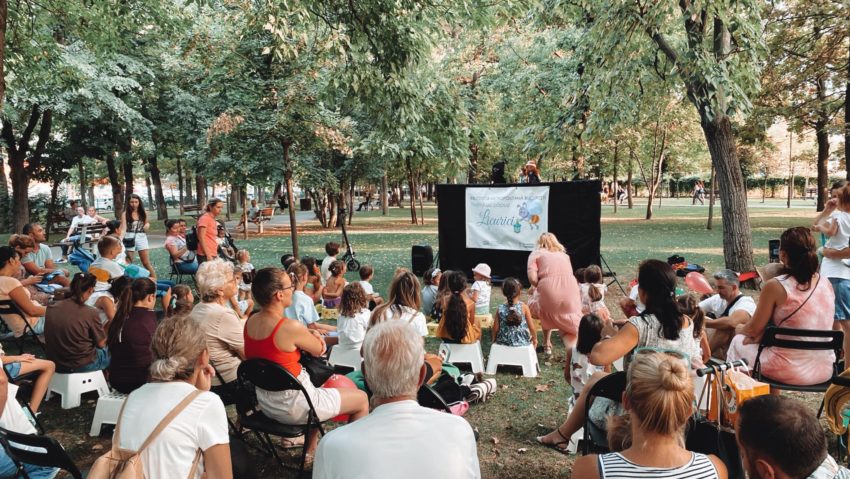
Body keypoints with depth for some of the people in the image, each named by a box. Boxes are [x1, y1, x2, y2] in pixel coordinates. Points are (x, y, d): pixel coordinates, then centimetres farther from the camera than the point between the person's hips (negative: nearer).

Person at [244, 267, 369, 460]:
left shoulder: (251, 321, -4)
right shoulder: (291, 327, -28)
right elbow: (319, 350, -10)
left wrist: (311, 335, -4)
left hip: (265, 402, 8)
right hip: (291, 406, -8)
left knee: (318, 385, 35)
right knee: (361, 399, 7)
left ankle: (310, 451, 41)